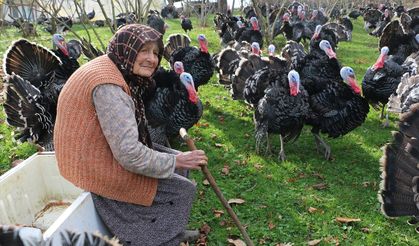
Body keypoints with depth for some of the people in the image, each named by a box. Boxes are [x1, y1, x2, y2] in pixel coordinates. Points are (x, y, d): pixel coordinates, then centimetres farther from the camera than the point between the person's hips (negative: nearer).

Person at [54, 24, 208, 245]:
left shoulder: (112, 70, 6)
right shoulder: (108, 85, -25)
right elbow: (129, 154, -29)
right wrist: (176, 162, -16)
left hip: (95, 158, 10)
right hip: (96, 173, -10)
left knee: (179, 158, 15)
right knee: (182, 190, -7)